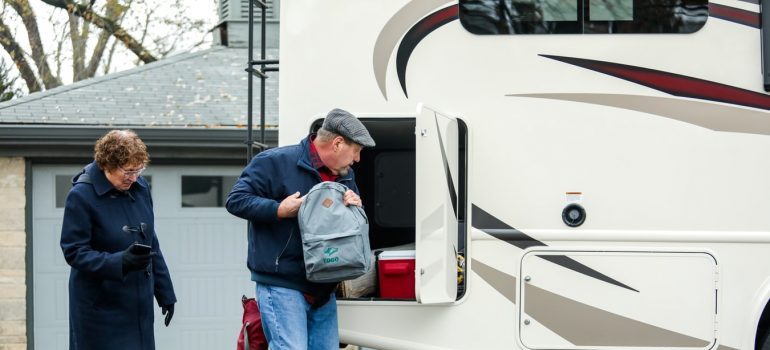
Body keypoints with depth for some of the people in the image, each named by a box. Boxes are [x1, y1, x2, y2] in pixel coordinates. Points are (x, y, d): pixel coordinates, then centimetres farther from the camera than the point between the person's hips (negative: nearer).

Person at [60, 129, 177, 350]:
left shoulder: (140, 187, 5)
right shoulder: (81, 196, -14)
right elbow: (74, 252, -15)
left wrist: (165, 293, 14)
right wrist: (119, 262, -28)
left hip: (139, 305, 6)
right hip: (100, 308, -6)